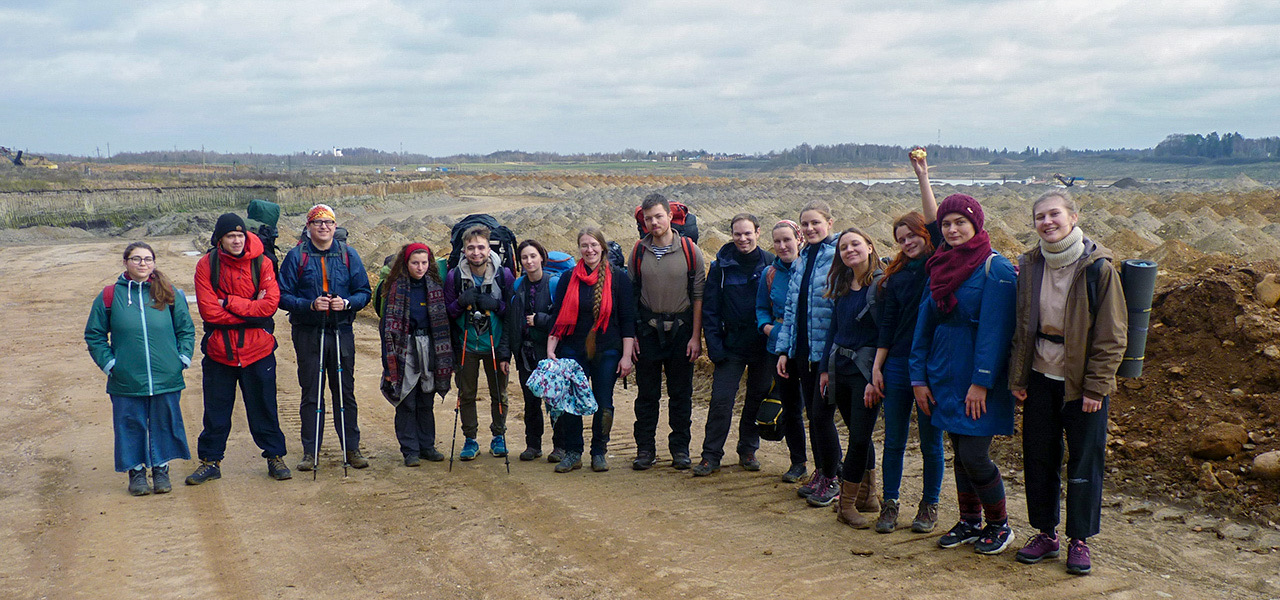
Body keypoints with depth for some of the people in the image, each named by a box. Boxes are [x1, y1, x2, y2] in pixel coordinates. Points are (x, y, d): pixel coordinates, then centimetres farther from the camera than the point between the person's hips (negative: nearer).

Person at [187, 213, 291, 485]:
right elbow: (208, 310, -12)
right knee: (216, 410, 11)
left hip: (258, 350, 0)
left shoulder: (261, 263, -3)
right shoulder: (207, 265, -4)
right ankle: (210, 461, 23)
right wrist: (250, 309, -14)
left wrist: (230, 303, -16)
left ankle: (275, 456, 22)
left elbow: (271, 303, -13)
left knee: (264, 407, 9)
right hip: (219, 350, 1)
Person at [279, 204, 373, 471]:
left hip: (342, 332, 1)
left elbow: (364, 292, 6)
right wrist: (310, 304, -18)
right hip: (308, 333, -1)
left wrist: (347, 303, -14)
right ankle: (310, 452, 13)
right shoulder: (296, 256, 0)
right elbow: (283, 296, -3)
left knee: (345, 392, 5)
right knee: (311, 394, 5)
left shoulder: (348, 255, 5)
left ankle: (352, 448, 14)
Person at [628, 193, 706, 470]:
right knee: (647, 393, 6)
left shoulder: (689, 250, -4)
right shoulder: (639, 251, 2)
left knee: (681, 393, 6)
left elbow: (698, 295, -2)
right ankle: (645, 449, 15)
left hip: (681, 329, -1)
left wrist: (696, 336, -6)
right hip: (648, 330, 1)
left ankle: (680, 448, 17)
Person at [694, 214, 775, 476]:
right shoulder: (721, 266, -2)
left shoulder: (770, 264, -1)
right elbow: (709, 309, 0)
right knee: (721, 400, -6)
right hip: (732, 344, -1)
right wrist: (714, 346, -7)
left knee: (757, 399, 11)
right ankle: (711, 456, 4)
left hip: (764, 345, 1)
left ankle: (748, 450, 26)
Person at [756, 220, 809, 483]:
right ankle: (798, 462, 24)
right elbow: (761, 308, 17)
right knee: (790, 408, 11)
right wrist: (766, 326, -2)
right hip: (781, 346, 4)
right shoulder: (770, 274, 7)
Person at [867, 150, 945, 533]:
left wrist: (923, 178, -13)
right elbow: (887, 326, 11)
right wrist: (877, 367, 6)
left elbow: (937, 226, -13)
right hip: (898, 365, 3)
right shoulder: (896, 277, 10)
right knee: (894, 440, 8)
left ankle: (929, 506, 19)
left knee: (930, 441, 6)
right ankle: (889, 505, 18)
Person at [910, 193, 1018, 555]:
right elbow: (925, 323, 10)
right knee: (960, 453, 13)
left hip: (979, 379, -6)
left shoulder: (995, 268, -10)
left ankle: (1000, 526, 12)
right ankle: (969, 522, 26)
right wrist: (919, 376, 5)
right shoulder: (940, 266, 10)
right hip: (946, 375, 6)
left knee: (974, 456, -7)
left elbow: (994, 330, -16)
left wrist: (981, 382, -20)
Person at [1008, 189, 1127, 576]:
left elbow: (1112, 335, -10)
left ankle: (1079, 541, 19)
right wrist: (1017, 377, 5)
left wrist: (1096, 387, -12)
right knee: (1039, 458, 10)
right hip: (1041, 378, 4)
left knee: (1084, 462, 5)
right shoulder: (1031, 265, 2)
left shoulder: (1098, 267, -12)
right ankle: (1045, 533, 25)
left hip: (1083, 383, -4)